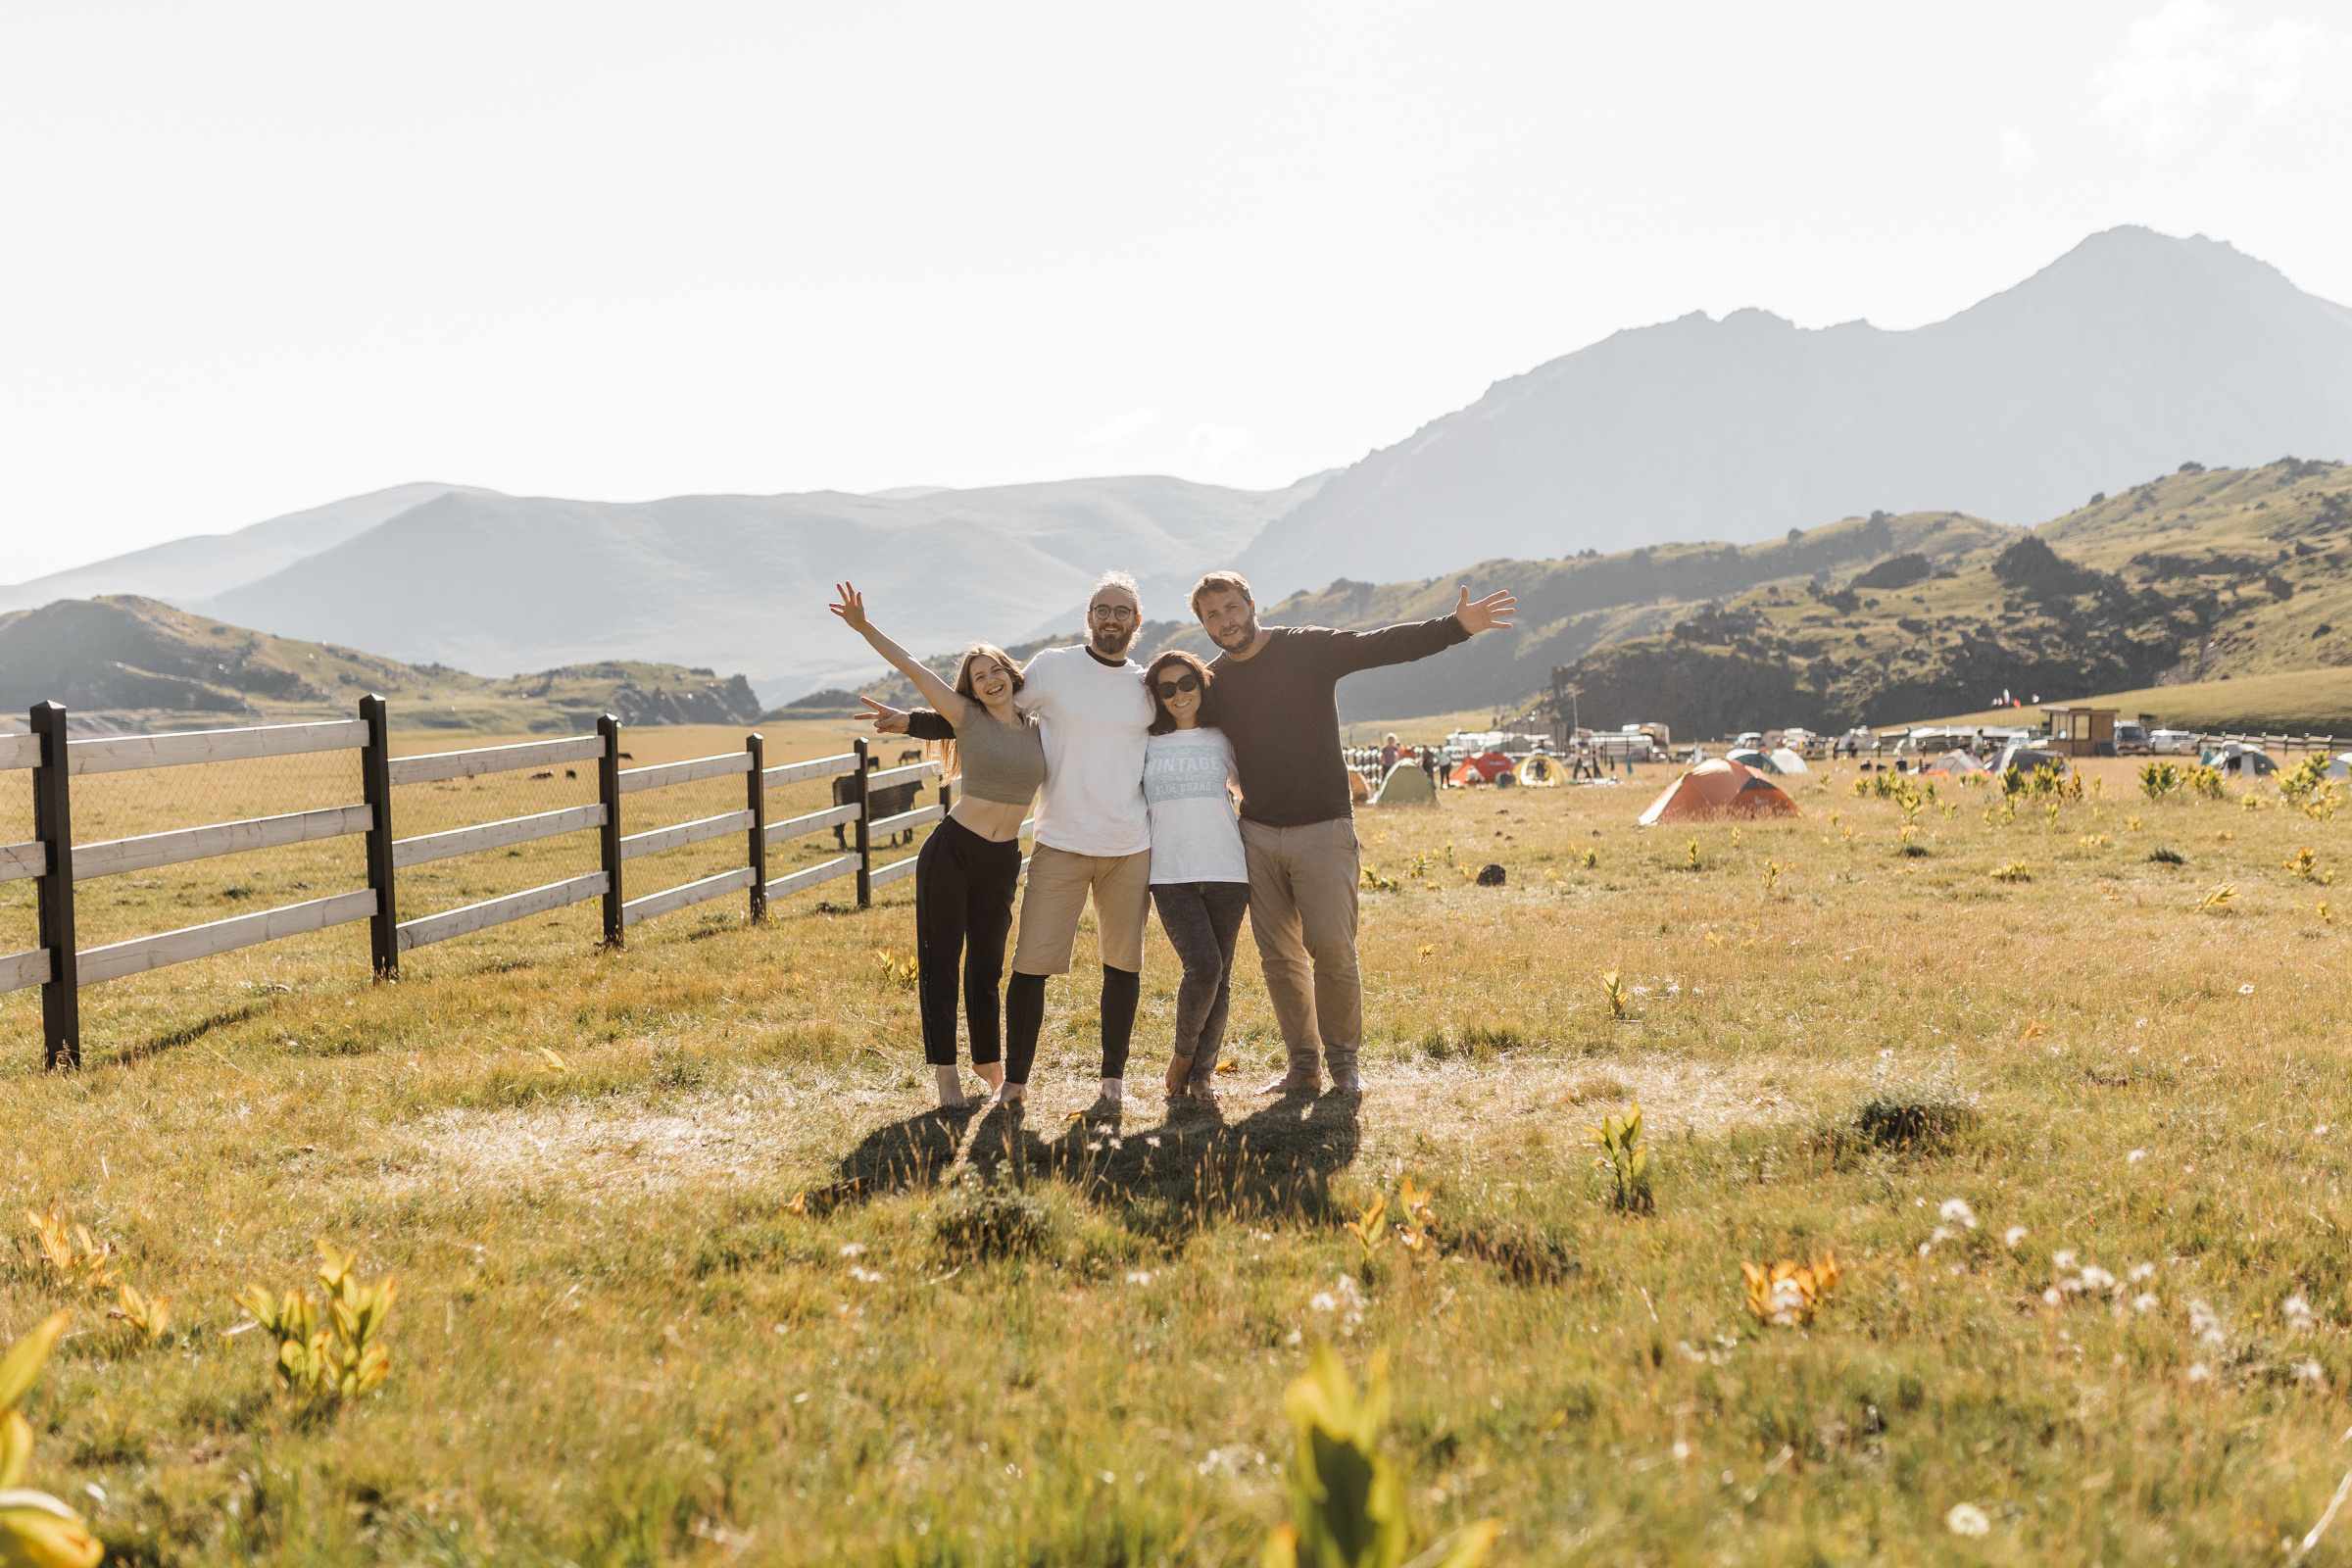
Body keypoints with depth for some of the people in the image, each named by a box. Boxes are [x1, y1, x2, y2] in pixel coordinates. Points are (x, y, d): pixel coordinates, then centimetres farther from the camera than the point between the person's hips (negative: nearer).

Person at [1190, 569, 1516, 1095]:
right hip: (1257, 834, 4)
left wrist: (1457, 626, -24)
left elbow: (1384, 645, -12)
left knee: (1332, 949, -10)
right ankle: (1303, 1065, 14)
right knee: (1279, 957, 4)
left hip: (1322, 830, -4)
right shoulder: (1212, 682, 8)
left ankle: (1343, 1060, 6)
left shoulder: (1310, 649, -3)